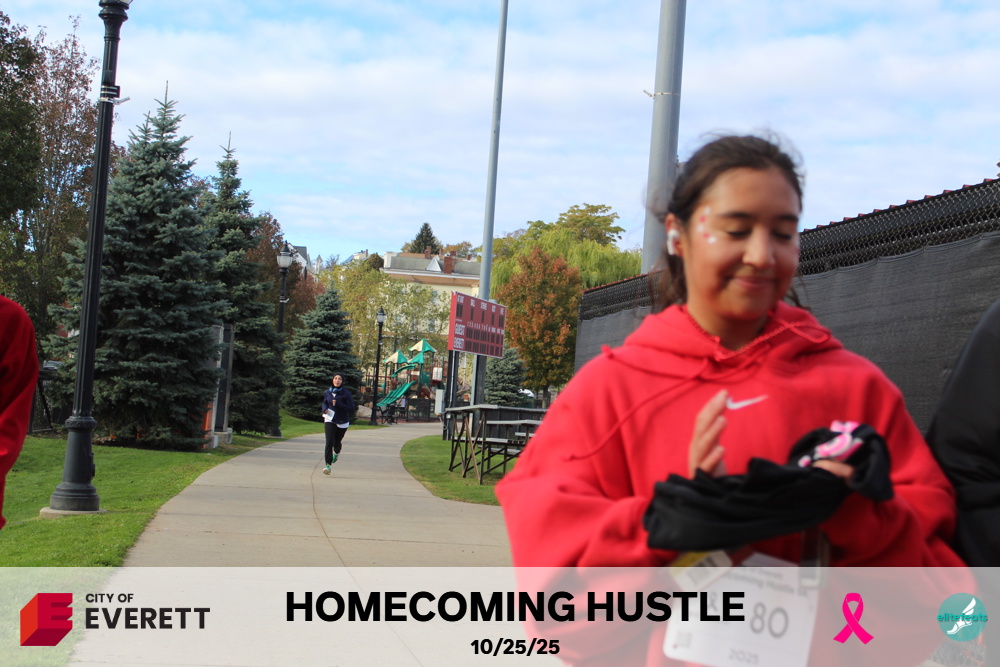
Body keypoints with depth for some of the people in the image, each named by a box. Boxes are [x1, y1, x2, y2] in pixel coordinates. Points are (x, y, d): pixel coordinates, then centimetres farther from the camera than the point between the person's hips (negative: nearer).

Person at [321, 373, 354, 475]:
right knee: (329, 441, -16)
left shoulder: (346, 393, -11)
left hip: (342, 422, -1)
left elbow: (351, 408, -15)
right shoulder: (328, 392, 0)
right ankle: (328, 465, -17)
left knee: (337, 442, 15)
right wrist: (325, 409, -3)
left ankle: (336, 453, 52)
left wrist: (338, 404, -25)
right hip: (330, 420, 1)